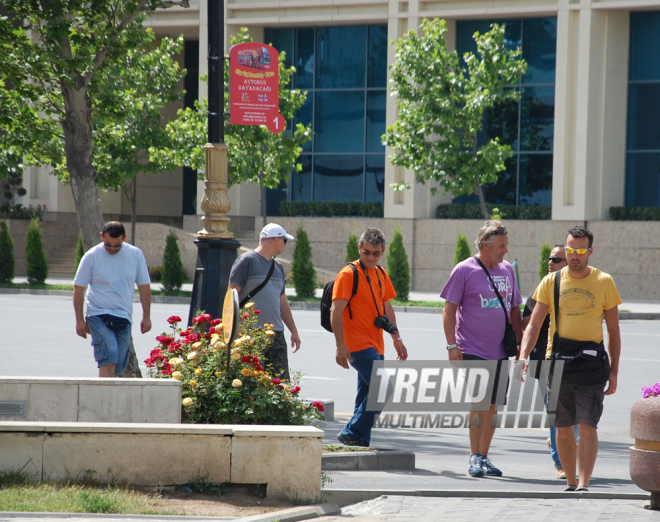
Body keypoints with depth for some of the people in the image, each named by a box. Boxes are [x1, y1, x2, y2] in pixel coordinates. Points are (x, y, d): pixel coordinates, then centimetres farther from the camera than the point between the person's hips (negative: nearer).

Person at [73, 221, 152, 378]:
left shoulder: (135, 255, 4)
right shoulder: (91, 256, -4)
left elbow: (144, 286, 11)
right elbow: (78, 289, 0)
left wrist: (146, 317, 7)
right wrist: (79, 320, -3)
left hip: (124, 318, 4)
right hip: (99, 316, -4)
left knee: (118, 368, 4)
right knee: (109, 359, -21)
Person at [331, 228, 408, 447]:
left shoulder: (381, 274, 14)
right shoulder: (348, 274, -10)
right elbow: (336, 311, -14)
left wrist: (396, 338, 19)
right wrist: (341, 346, -20)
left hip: (376, 346, 8)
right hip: (359, 346, -8)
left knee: (366, 396, 9)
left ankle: (360, 443, 13)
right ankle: (352, 434, -11)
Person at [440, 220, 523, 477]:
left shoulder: (507, 270, 12)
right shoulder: (464, 270, -5)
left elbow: (514, 310, 19)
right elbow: (449, 309, -4)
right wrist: (452, 345, -11)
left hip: (499, 351, 6)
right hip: (472, 350, -5)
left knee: (492, 406, 8)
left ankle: (484, 456, 17)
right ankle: (474, 458, -6)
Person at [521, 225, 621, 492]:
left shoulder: (604, 282, 2)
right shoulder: (551, 282, 5)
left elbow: (613, 331, 7)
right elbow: (534, 325, 3)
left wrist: (613, 371, 1)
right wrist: (523, 357, -13)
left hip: (591, 365, -2)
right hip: (557, 363, 2)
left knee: (587, 424, -12)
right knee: (563, 428, 6)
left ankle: (584, 484, -14)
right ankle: (571, 483, 18)